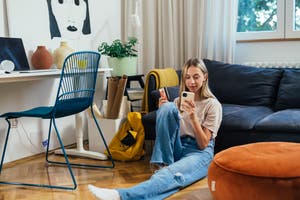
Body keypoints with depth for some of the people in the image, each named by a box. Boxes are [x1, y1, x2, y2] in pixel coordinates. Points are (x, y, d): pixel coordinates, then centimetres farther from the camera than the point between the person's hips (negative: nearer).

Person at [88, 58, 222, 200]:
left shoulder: (213, 104, 0)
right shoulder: (179, 101, 15)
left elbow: (203, 144, -6)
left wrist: (193, 116, -21)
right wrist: (163, 111, -8)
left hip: (199, 153, -4)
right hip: (177, 149, 4)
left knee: (173, 175, -41)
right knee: (167, 107, -21)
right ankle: (164, 165, -22)